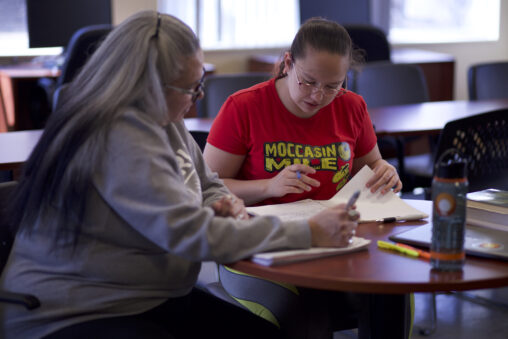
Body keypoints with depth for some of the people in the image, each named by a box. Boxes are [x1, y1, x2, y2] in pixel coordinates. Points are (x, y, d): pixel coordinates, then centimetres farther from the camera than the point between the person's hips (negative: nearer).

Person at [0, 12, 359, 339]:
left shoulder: (164, 122, 6)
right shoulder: (121, 138, -24)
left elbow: (208, 183, 21)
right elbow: (192, 234, -29)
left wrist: (222, 203, -4)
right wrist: (310, 233, -26)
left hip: (148, 299, 9)